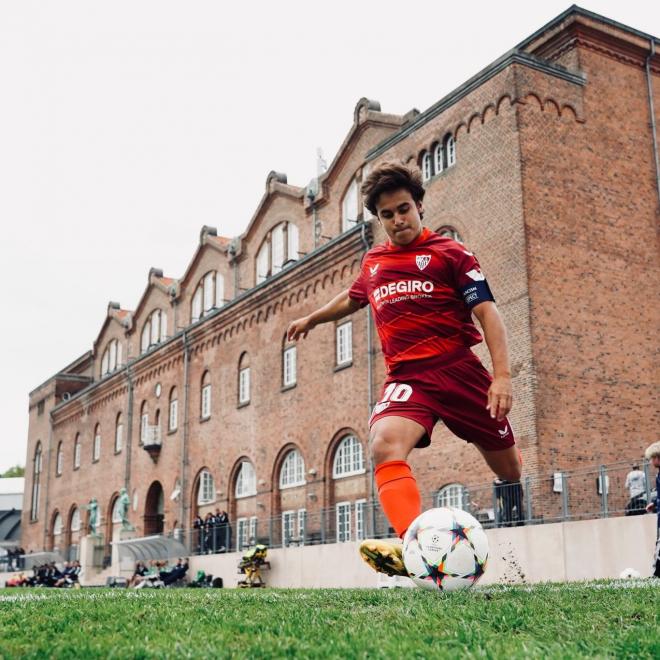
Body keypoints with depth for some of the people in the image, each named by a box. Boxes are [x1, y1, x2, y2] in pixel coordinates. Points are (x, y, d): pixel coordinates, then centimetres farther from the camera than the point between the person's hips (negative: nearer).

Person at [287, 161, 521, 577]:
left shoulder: (450, 253, 2)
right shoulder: (372, 263, 16)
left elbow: (487, 312, -6)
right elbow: (352, 298, 38)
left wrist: (502, 374, -19)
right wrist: (312, 319, 52)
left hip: (459, 370, -2)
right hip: (406, 376, 3)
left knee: (511, 471, 7)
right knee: (384, 446, -30)